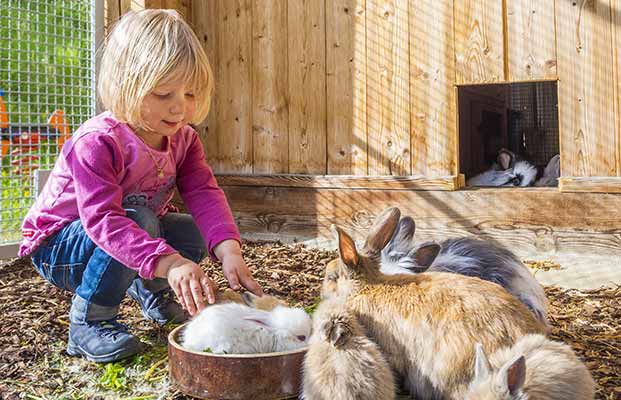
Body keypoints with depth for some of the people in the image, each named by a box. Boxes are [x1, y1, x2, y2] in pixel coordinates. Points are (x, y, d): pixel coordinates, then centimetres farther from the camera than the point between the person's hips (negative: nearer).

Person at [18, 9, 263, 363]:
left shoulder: (182, 137, -10)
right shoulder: (96, 142, -33)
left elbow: (204, 192, -23)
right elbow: (102, 219, -44)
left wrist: (229, 249, -42)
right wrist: (169, 262, -57)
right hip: (57, 247, -7)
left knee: (194, 235, -13)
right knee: (139, 221, -35)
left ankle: (149, 291, 19)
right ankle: (88, 323, -17)